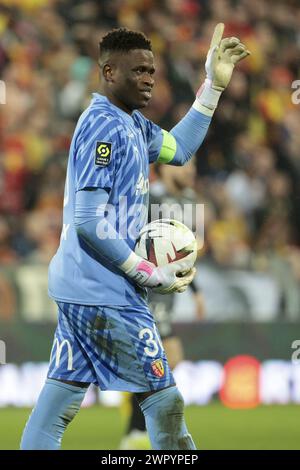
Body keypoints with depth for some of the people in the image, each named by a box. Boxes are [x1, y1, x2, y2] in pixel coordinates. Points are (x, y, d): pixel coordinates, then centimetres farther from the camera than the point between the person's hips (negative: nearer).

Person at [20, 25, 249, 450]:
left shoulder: (131, 123, 11)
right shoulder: (105, 127, -17)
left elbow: (178, 148, 28)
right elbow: (89, 221, -21)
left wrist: (213, 86, 21)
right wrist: (153, 276, -17)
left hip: (77, 289, 10)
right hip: (107, 295, -10)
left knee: (60, 399, 7)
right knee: (164, 401, 0)